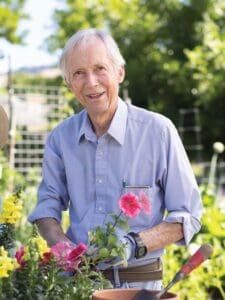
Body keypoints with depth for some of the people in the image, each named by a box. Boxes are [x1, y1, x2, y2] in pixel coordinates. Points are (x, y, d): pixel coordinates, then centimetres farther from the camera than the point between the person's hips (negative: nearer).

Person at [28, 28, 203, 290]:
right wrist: (62, 244, -8)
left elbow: (188, 217, -1)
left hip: (139, 282, -2)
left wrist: (134, 244, -17)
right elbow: (48, 204, 14)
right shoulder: (60, 137, 7)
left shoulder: (158, 131, -4)